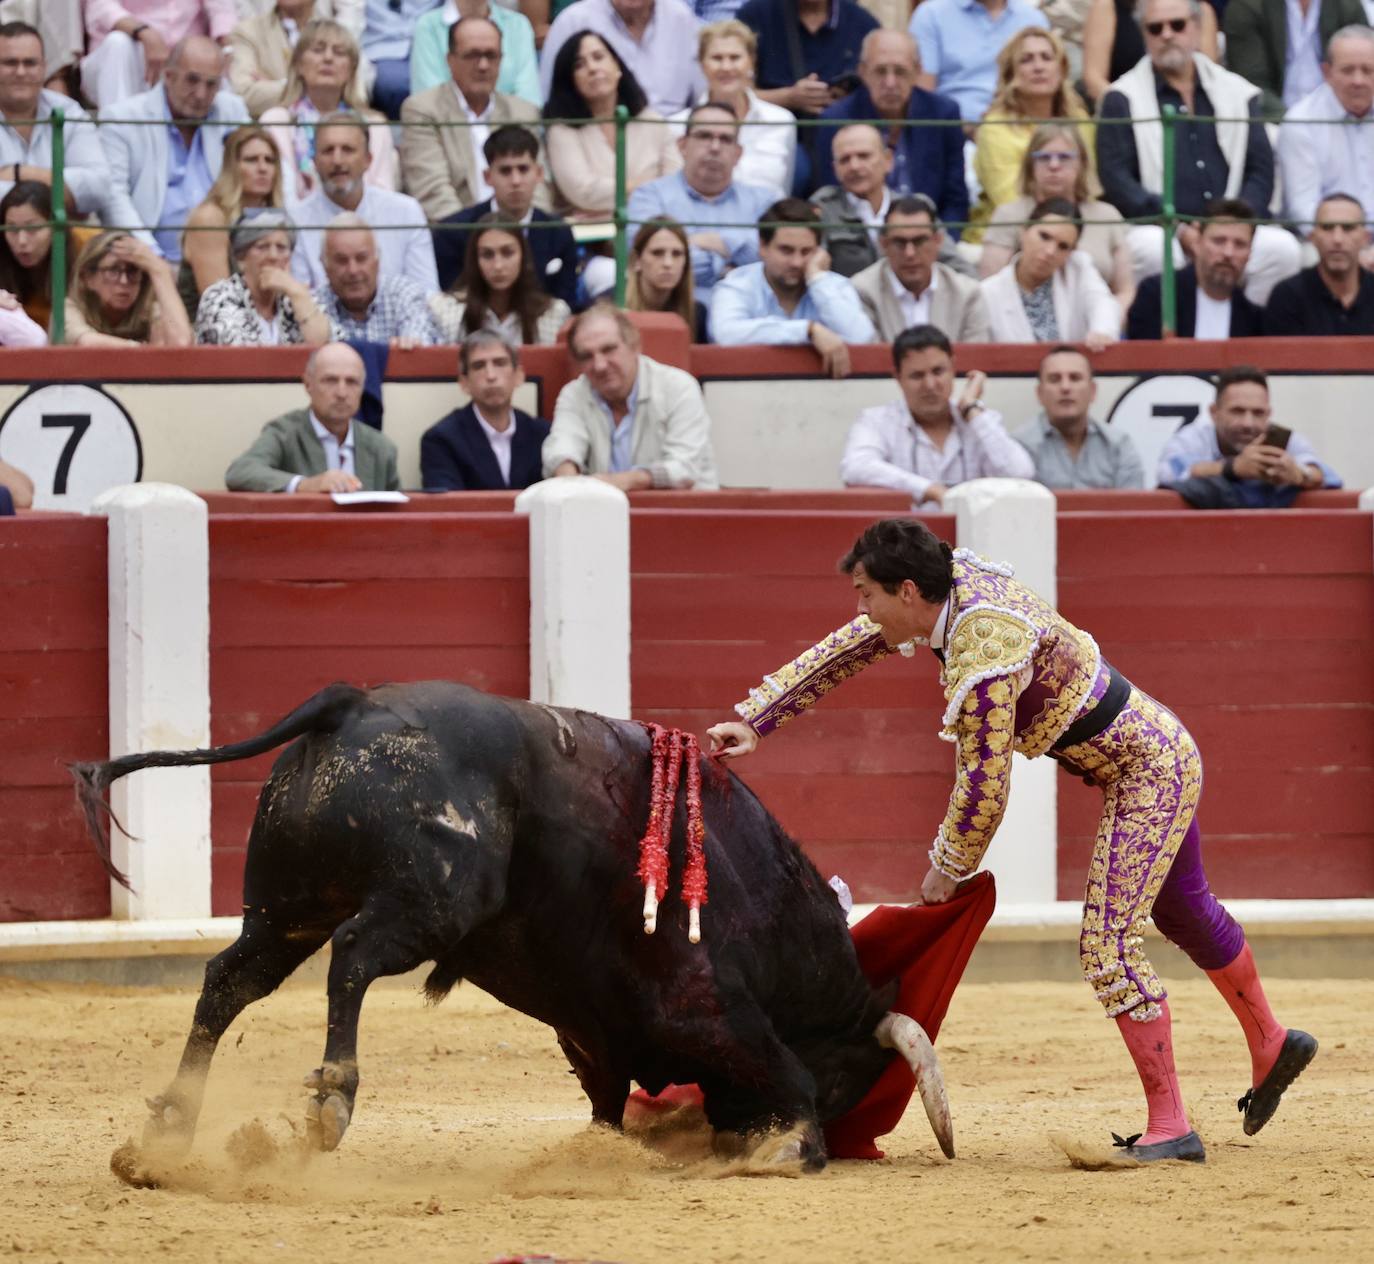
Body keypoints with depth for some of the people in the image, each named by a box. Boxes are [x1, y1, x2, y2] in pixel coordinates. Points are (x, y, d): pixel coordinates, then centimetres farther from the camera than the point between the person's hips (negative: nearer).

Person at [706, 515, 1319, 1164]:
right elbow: (841, 652, 6)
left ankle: (1169, 1128, -8)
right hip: (1160, 749, 10)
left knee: (1110, 944, -12)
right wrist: (753, 722, 4)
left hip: (1147, 771, -10)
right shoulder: (956, 581, -4)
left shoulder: (982, 658, -31)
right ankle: (1271, 1045, 47)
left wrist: (947, 868, -8)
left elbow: (983, 787, -24)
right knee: (1183, 910, 28)